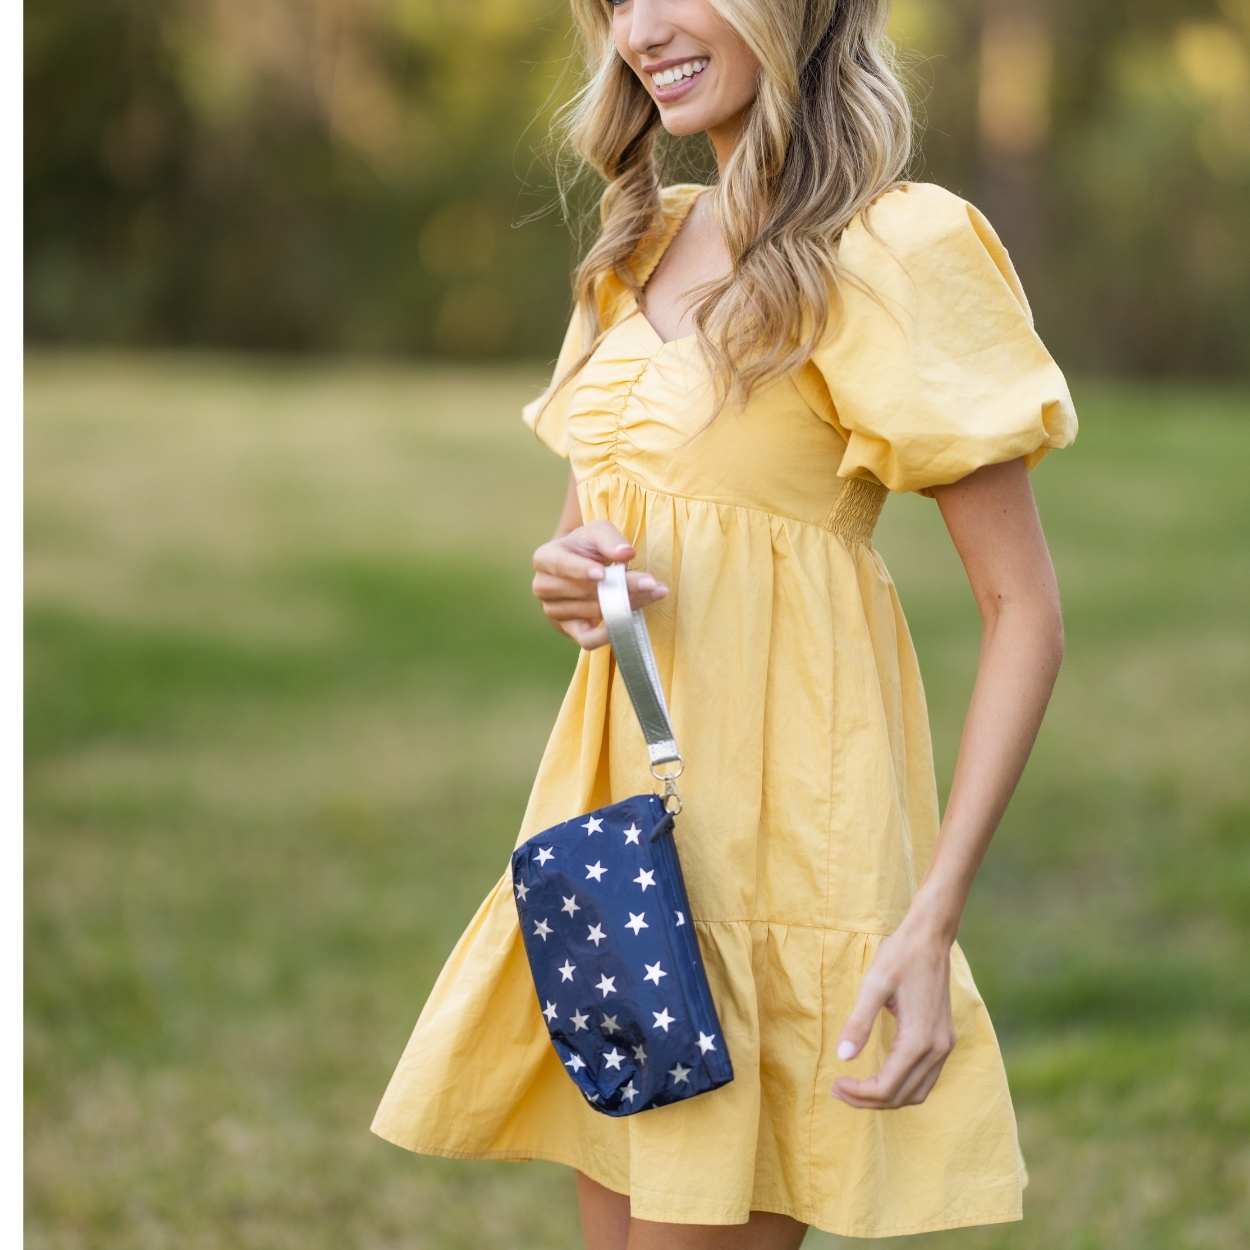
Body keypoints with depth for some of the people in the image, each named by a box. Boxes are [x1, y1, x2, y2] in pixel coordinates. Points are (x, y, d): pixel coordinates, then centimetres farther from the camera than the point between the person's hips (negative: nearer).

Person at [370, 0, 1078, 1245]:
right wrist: (565, 576, -2)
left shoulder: (901, 247, -10)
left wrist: (933, 922, -20)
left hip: (775, 809, -7)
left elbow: (1022, 609, -12)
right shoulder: (649, 244, 13)